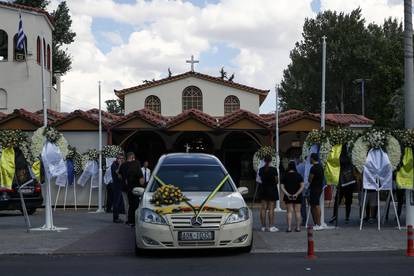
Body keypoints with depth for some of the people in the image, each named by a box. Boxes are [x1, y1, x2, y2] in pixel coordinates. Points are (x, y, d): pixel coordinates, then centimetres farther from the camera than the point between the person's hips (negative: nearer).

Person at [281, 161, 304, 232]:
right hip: (297, 196, 0)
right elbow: (302, 186, -10)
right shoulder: (298, 175, -2)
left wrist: (287, 194, -10)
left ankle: (289, 227, -4)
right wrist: (297, 194, -12)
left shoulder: (285, 176, 0)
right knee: (297, 212, 7)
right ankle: (298, 227, 6)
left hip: (288, 196, 0)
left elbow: (282, 187, -6)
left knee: (289, 212, 3)